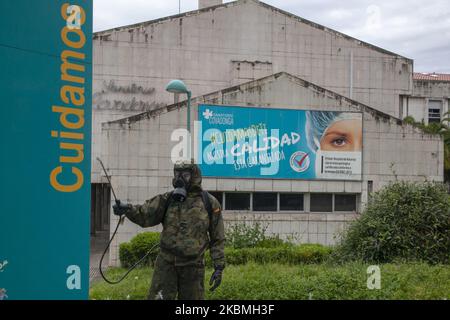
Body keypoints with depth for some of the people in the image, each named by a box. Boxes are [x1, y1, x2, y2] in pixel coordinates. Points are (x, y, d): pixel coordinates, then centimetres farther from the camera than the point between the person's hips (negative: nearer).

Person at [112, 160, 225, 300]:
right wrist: (128, 209, -29)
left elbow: (218, 239, 2)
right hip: (166, 262, 1)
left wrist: (219, 267, -1)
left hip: (193, 265, -1)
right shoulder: (167, 200, 4)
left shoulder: (210, 203, -1)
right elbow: (145, 215, -8)